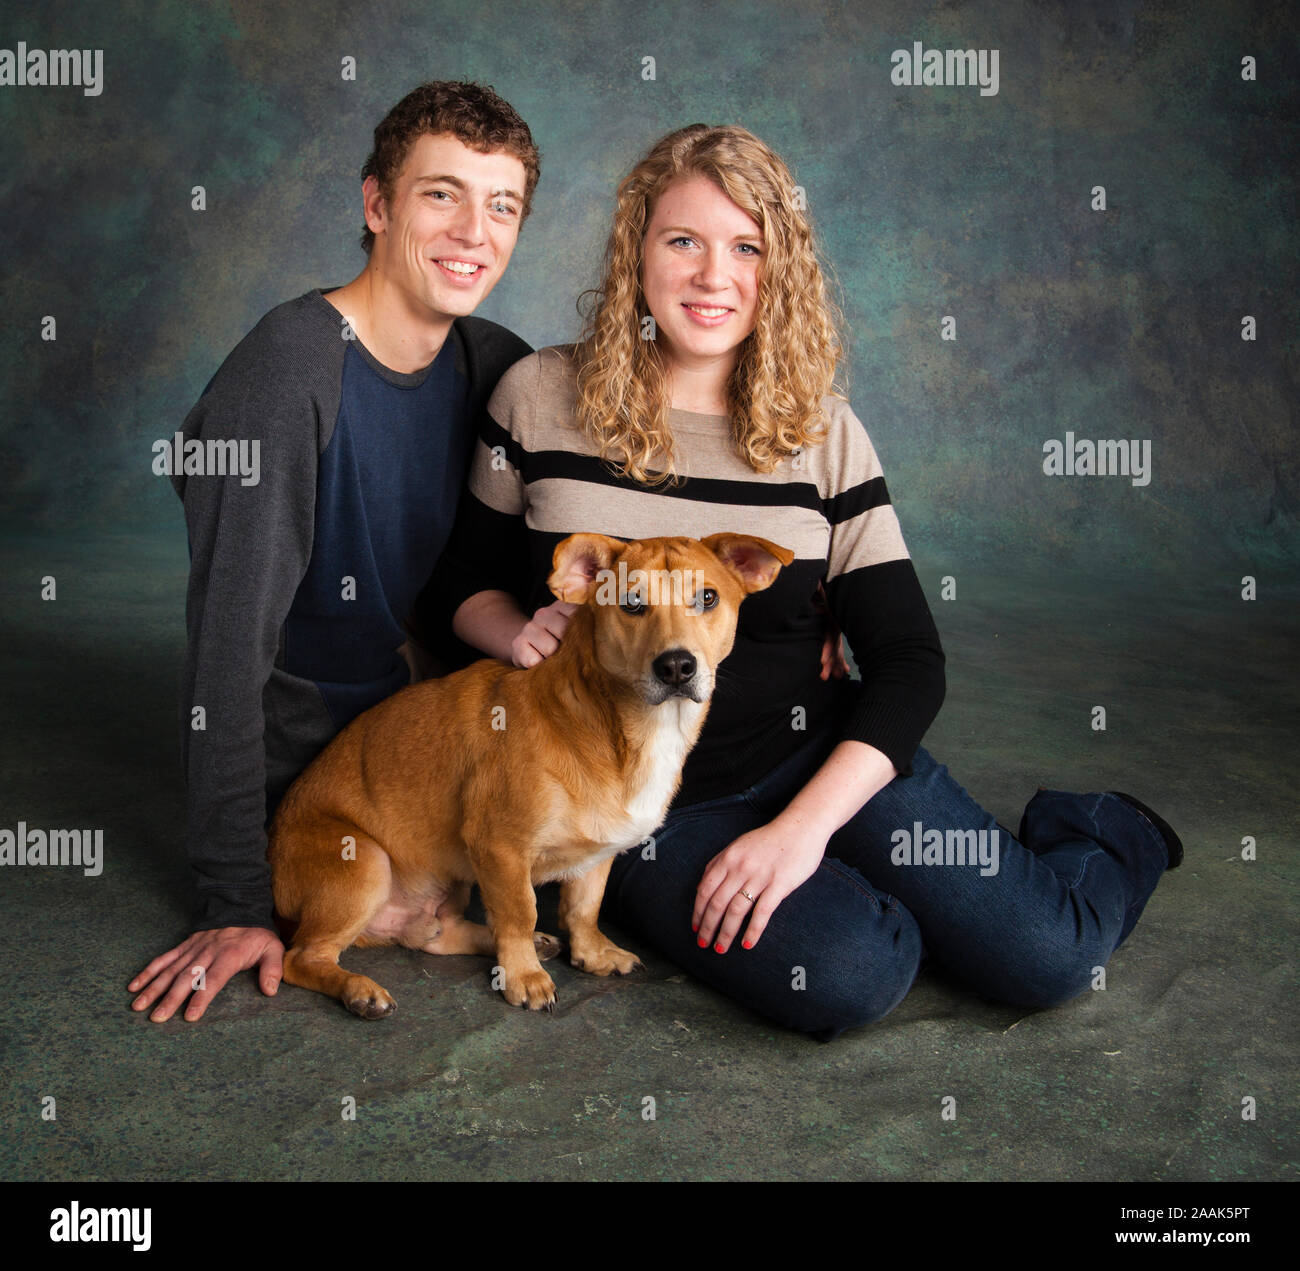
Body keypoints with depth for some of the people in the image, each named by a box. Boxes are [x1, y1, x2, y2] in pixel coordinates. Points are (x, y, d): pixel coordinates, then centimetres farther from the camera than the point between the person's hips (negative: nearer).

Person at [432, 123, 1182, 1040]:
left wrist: (803, 827, -17)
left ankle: (1112, 840, 21)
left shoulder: (824, 431, 0)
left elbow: (909, 662, -3)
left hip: (818, 755, 1)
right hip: (648, 802, -1)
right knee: (848, 977, -28)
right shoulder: (540, 397, -1)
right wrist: (521, 634, -15)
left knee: (1043, 956, -15)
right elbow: (471, 580, 10)